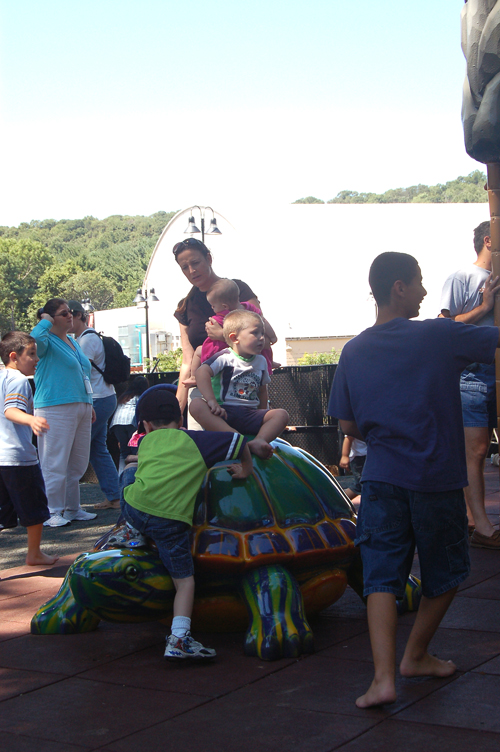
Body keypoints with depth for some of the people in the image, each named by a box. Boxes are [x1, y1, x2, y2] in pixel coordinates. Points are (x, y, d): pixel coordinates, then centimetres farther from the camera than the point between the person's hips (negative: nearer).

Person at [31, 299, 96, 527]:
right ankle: (52, 512, -1)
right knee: (56, 463, -6)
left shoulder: (73, 342, 19)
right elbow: (35, 337, -33)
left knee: (77, 463, 12)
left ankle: (72, 508, 21)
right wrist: (46, 320, -15)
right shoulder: (47, 342, -7)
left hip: (80, 408, 9)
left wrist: (89, 405, 26)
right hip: (56, 408, -9)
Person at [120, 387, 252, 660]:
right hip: (171, 521, -3)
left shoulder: (147, 441, 19)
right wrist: (246, 470, 28)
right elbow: (240, 442, 12)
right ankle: (178, 640, -8)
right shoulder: (194, 440, 13)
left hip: (134, 508, 3)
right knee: (184, 580, 7)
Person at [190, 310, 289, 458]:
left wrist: (263, 417, 17)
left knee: (282, 414, -15)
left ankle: (258, 442, -41)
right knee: (196, 405, -34)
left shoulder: (261, 361, 17)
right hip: (224, 412, -5)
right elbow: (202, 372, -19)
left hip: (251, 414, 5)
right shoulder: (225, 358, -3)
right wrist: (211, 401, -30)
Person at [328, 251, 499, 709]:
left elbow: (348, 425, 8)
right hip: (437, 478, -2)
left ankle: (384, 677, -11)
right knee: (446, 573, 18)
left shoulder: (353, 352, 3)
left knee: (382, 576, 2)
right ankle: (416, 657, 30)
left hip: (382, 478, 3)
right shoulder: (439, 336, -8)